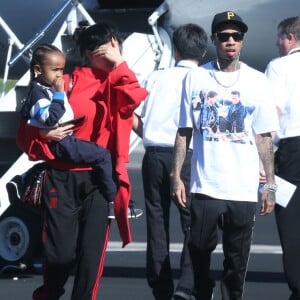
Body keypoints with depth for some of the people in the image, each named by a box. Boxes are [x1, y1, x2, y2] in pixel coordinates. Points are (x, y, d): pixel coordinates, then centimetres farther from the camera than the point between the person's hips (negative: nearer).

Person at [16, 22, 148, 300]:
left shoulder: (118, 85, 10)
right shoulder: (67, 83, 4)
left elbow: (135, 98, -13)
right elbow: (29, 125, 7)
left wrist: (118, 63, -10)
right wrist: (44, 133, -14)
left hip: (99, 180, 2)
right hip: (62, 178, -2)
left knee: (91, 253, -5)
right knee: (60, 252, -6)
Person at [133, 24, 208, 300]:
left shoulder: (157, 78, 10)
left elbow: (134, 118, 7)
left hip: (154, 154, 3)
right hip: (185, 155, -3)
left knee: (157, 221, 8)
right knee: (192, 223, 2)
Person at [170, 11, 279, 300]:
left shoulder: (257, 81, 4)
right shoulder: (195, 78, 4)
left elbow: (264, 138, 6)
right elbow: (184, 132, 5)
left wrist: (270, 184, 1)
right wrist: (176, 176, -2)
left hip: (244, 189, 0)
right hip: (204, 186, 0)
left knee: (237, 263, 5)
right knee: (200, 253, 6)